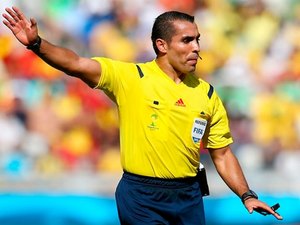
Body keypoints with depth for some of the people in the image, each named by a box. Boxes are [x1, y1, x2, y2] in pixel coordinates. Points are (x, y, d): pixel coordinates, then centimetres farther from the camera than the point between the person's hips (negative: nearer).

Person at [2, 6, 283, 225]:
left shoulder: (207, 93, 5)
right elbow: (76, 65, -16)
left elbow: (222, 154, 11)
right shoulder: (131, 78, -6)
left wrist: (247, 196, 1)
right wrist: (37, 44, -31)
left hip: (188, 197, 4)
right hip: (141, 196, -4)